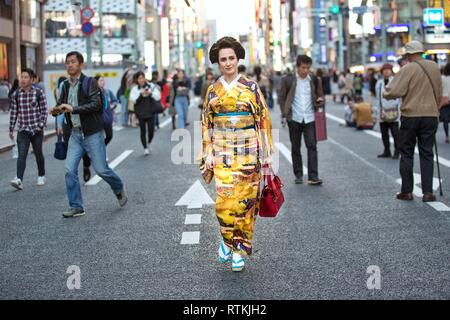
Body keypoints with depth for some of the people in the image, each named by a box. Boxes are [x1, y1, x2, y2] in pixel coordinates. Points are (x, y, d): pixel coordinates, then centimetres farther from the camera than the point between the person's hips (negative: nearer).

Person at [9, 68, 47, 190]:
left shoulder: (39, 93, -4)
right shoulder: (15, 94, 4)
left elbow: (44, 110, -3)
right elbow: (13, 112, 10)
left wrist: (41, 125, -11)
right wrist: (11, 129, 10)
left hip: (37, 130, -1)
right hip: (23, 130, 1)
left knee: (38, 154, 11)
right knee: (22, 155, -10)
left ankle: (41, 176, 30)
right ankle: (19, 180, -19)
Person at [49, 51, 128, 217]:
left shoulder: (90, 82, -9)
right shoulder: (66, 85, 9)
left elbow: (96, 104, -21)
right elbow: (61, 105, 17)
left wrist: (73, 109, -28)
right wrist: (55, 110, -7)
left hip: (92, 133, -5)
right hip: (75, 133, 5)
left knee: (101, 169, 0)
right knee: (70, 170, -3)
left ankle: (119, 189, 30)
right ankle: (76, 207, 7)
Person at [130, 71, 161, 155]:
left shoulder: (151, 86, -2)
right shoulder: (135, 89, -1)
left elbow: (158, 97, -7)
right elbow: (133, 99, -12)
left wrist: (150, 93, -21)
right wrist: (141, 94, -20)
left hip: (150, 112, 0)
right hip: (140, 113, 0)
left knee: (151, 130, 0)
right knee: (143, 131, 2)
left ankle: (148, 144, 27)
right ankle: (145, 148, 14)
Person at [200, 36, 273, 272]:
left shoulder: (251, 87, 1)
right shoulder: (213, 90, 7)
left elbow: (263, 119, 2)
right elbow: (206, 125, 9)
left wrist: (264, 153, -3)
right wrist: (207, 155, 3)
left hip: (248, 152, -1)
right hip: (222, 153, 1)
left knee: (244, 200, 0)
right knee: (224, 200, -6)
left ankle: (240, 248, 14)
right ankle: (227, 239, 20)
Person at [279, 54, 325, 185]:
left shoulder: (315, 80, 5)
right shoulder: (288, 80, 1)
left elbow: (320, 97, 14)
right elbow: (282, 98, 6)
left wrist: (320, 101, -10)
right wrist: (284, 114, -2)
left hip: (310, 118, 0)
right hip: (294, 119, 0)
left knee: (312, 146, -7)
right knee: (295, 148, 8)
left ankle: (313, 177, -8)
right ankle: (298, 175, 19)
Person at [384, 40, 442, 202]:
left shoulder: (407, 69, -12)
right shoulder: (434, 67, 5)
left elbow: (394, 92, -18)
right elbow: (439, 93, 13)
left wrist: (386, 92, 4)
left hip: (410, 115, -4)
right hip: (431, 116, 4)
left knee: (406, 154, 8)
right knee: (427, 154, 8)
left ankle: (406, 191, 9)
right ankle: (428, 192, 3)